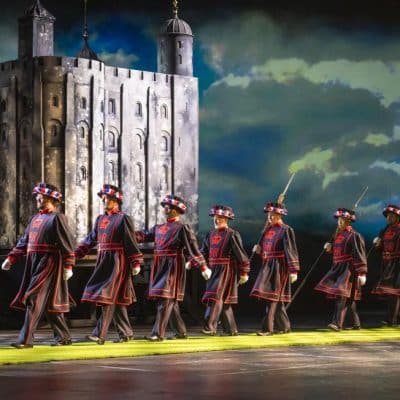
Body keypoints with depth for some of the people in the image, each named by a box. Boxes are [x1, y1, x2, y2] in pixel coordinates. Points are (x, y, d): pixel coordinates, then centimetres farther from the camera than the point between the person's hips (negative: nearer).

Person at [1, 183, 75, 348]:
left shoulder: (57, 218, -7)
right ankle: (63, 336, 21)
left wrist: (68, 266, -14)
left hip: (48, 264, -8)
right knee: (49, 303, 12)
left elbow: (67, 243, -11)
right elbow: (24, 241, 18)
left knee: (34, 300, -13)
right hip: (33, 264, 8)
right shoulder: (35, 218, 16)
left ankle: (26, 339, -13)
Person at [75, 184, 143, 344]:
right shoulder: (100, 219, 14)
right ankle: (126, 333, 18)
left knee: (108, 297, -12)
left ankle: (100, 334, -16)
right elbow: (90, 240, 17)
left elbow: (131, 243, -8)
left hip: (117, 262, -7)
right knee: (117, 300, 10)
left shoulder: (123, 219, -6)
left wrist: (136, 264, -11)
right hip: (103, 262, 7)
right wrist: (75, 254, 11)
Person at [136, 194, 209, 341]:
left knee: (165, 300, -12)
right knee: (171, 301, 13)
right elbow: (144, 236, 12)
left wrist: (203, 267, -12)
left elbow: (193, 248, -10)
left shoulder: (182, 228, -6)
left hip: (173, 267, -7)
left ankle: (158, 333, -14)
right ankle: (181, 332, 24)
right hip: (160, 267, 7)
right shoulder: (159, 228, 14)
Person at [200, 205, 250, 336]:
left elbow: (241, 254, -6)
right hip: (213, 270, 7)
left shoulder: (232, 235, -7)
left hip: (226, 270, -7)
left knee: (216, 297, -16)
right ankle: (231, 329, 19)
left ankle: (210, 327, -19)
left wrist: (244, 273, -6)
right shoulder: (210, 235, 13)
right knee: (223, 300, 11)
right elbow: (203, 252, 13)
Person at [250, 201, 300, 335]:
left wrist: (293, 271, -17)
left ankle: (267, 328, -10)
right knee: (276, 299, 12)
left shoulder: (286, 230, -9)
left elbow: (291, 251, -13)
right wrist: (259, 249, 0)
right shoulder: (268, 229, 14)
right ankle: (284, 326, 22)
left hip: (279, 267, -8)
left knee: (272, 297, -10)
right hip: (267, 266, 8)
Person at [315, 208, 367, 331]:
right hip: (338, 268, 9)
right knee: (349, 297, 13)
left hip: (349, 269, -9)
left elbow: (360, 256, -13)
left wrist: (362, 273, -17)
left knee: (342, 295, -17)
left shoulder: (354, 236, -10)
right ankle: (356, 323, 21)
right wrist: (330, 247, 6)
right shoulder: (339, 235, 15)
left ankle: (337, 323, -22)